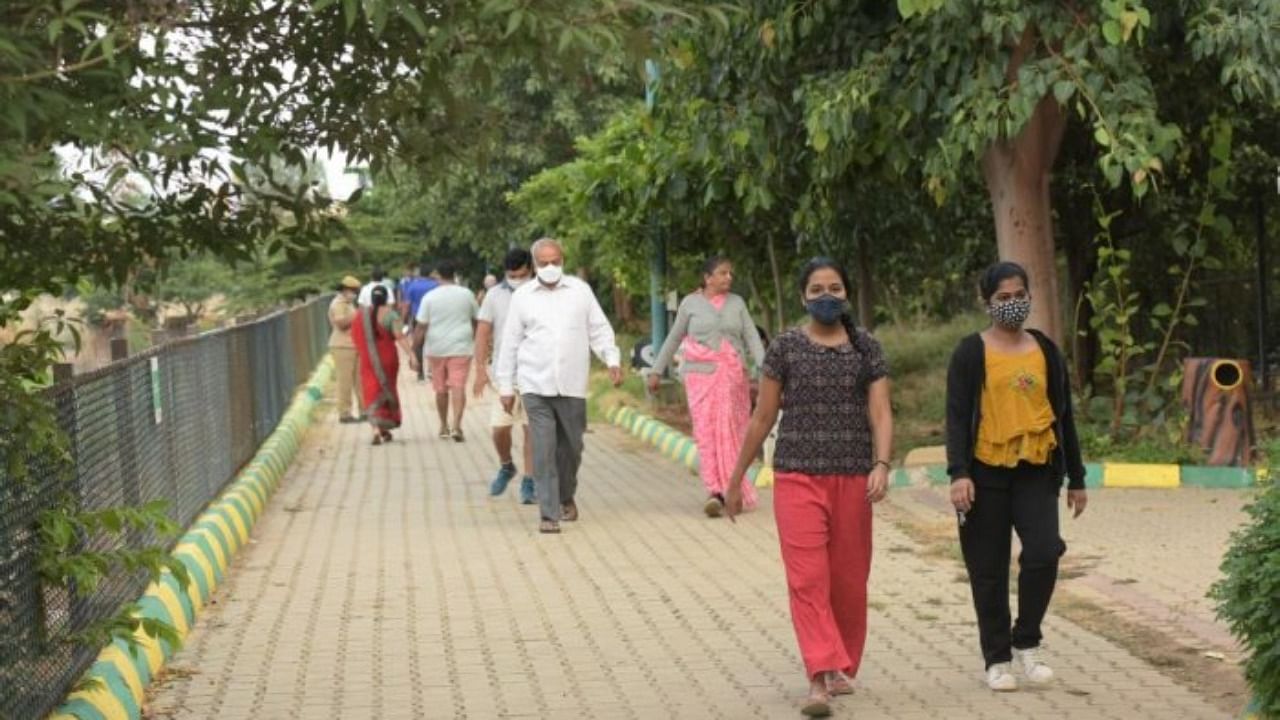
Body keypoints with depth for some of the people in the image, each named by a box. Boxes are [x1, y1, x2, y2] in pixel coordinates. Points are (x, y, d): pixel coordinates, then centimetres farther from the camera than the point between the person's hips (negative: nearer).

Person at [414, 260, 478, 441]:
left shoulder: (430, 297, -4)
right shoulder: (466, 295, 2)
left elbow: (421, 327, -6)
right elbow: (475, 321, 15)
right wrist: (473, 340, 31)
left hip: (436, 349, 0)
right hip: (461, 348, 0)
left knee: (441, 389, 13)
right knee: (458, 387, -6)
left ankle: (444, 426, 24)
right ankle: (456, 425, -21)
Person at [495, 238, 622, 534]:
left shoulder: (580, 291, 7)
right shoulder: (522, 296, 5)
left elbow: (599, 330, 9)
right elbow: (510, 343, 8)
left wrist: (613, 359, -7)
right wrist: (506, 386, 7)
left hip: (572, 386, 1)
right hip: (535, 387, -1)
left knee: (571, 447, 10)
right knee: (543, 451, -8)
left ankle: (567, 497, 35)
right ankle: (549, 514, -7)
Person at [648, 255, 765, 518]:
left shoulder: (737, 303, 11)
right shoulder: (691, 304, 5)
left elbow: (752, 338, 5)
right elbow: (674, 339, 13)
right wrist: (657, 371, 14)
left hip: (733, 377, 2)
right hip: (701, 376, -2)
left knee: (731, 432, 2)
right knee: (706, 433, -12)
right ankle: (715, 491, -18)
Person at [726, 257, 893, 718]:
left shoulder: (866, 349, 5)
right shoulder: (785, 348, 2)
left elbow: (880, 413, -3)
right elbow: (762, 418, 6)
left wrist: (882, 465, -20)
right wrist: (736, 479, 8)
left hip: (852, 478, 2)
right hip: (798, 476, -2)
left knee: (849, 579, 9)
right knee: (808, 578, -11)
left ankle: (842, 666, 26)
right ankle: (820, 678, -17)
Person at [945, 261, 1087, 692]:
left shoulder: (1045, 351, 11)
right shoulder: (971, 353, 0)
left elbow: (1063, 415, 16)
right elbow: (957, 416, -5)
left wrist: (1076, 479, 15)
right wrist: (958, 473, -17)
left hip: (1036, 471, 2)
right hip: (986, 473, -2)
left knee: (1044, 551, -16)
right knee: (989, 571, 3)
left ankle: (1026, 642, 3)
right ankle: (997, 659, 16)